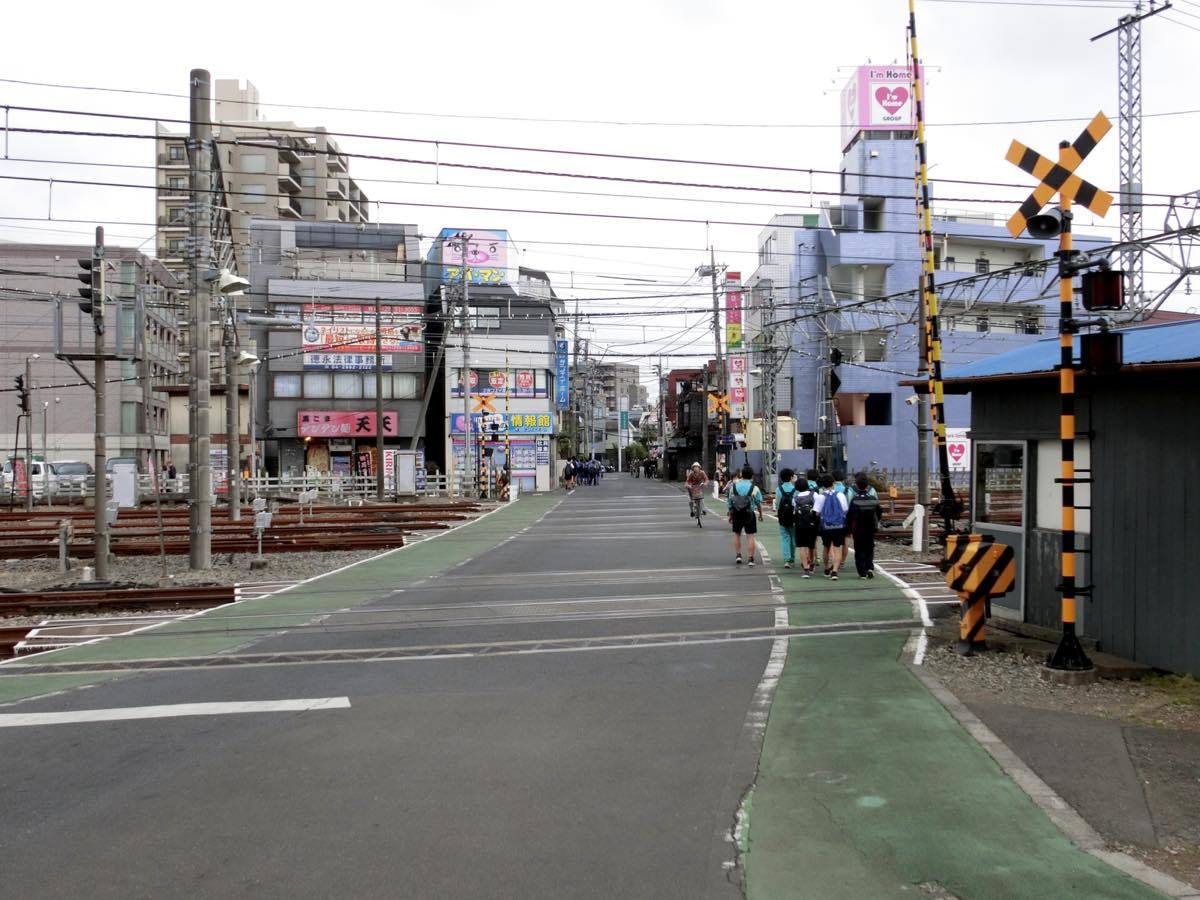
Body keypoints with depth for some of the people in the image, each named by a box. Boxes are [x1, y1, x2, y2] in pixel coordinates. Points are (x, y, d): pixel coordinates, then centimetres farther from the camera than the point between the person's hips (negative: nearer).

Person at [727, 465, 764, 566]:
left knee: (737, 534, 18)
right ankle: (751, 558, 0)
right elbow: (759, 504, -1)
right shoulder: (754, 488, -8)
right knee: (750, 536, 2)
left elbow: (729, 502, 2)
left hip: (736, 514, 2)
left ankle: (738, 555, 17)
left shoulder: (733, 486, -3)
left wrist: (730, 515, 13)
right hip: (750, 514, -2)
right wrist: (760, 514, 16)